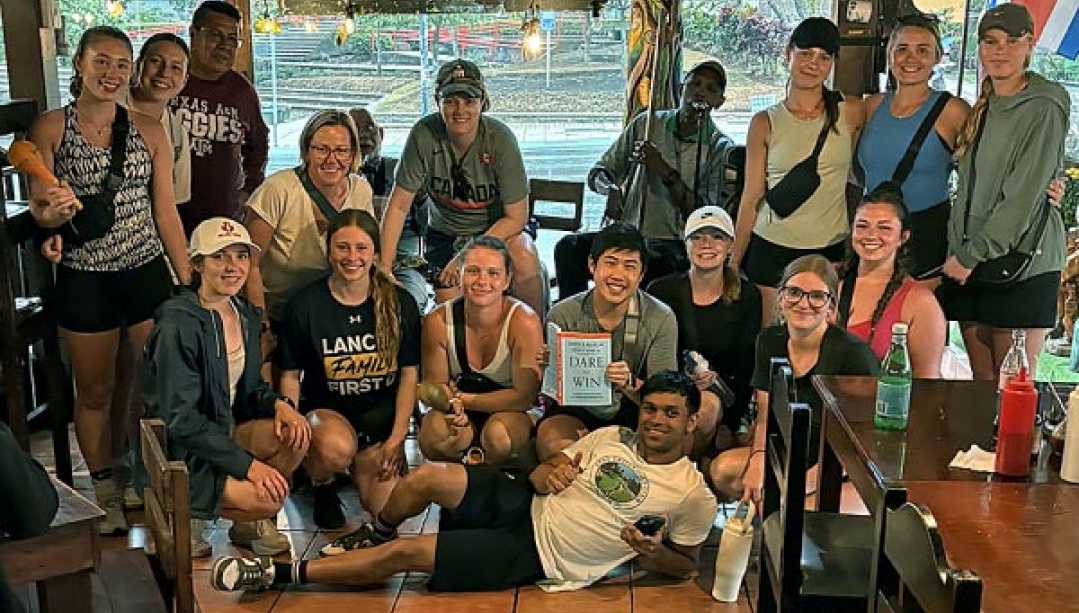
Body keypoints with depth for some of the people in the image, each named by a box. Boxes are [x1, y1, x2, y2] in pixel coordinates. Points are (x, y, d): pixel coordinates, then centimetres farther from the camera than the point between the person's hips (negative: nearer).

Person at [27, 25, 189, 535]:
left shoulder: (149, 131, 4)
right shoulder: (49, 129, -2)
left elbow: (166, 213, 6)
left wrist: (189, 282, 3)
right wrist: (51, 212, -25)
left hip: (148, 274, 2)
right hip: (84, 280, -1)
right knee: (96, 391, 10)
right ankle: (106, 492, 26)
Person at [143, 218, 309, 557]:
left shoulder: (244, 313, 4)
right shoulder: (179, 324, -20)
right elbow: (180, 418, -22)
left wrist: (278, 403, -12)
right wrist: (247, 463, -26)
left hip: (225, 432, 7)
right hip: (181, 452, -7)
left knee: (297, 434, -19)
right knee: (268, 501, -25)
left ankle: (247, 523, 4)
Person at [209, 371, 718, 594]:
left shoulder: (693, 496, -6)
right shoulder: (610, 438, 7)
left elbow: (685, 566, 1)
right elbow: (543, 473, 12)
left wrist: (651, 552, -20)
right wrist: (546, 473, -13)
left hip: (536, 555, -5)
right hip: (523, 506, 5)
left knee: (404, 555, -13)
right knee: (427, 477, -17)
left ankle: (279, 573, -1)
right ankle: (374, 536, 18)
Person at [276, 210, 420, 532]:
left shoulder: (399, 303, -3)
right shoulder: (305, 305, -8)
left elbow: (409, 373, 0)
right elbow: (291, 375, -2)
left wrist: (397, 438, -7)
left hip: (381, 415, 2)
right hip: (325, 410, -2)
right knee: (336, 448, -38)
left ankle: (359, 463, 23)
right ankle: (321, 484, 1)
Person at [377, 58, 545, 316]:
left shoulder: (499, 138, -21)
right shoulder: (424, 135, -19)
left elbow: (516, 217, -17)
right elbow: (399, 205, -12)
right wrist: (384, 266, -17)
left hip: (498, 229, -1)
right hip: (445, 234, 2)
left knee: (524, 259, -32)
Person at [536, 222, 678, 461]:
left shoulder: (661, 319, -12)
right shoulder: (562, 315, -11)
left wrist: (630, 383, -36)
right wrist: (546, 367, -29)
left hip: (632, 413, 1)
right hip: (575, 409, -1)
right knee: (552, 445, -34)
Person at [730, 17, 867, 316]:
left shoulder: (851, 112, 0)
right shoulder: (765, 123, 0)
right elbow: (751, 198, 2)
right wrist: (733, 263, 2)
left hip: (831, 252, 1)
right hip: (771, 250, 0)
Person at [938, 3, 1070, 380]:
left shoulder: (1044, 108, -9)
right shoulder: (982, 109, 14)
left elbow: (1023, 196, -15)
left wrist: (971, 255, -14)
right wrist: (957, 254, 7)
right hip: (968, 263, 6)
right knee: (981, 382, 9)